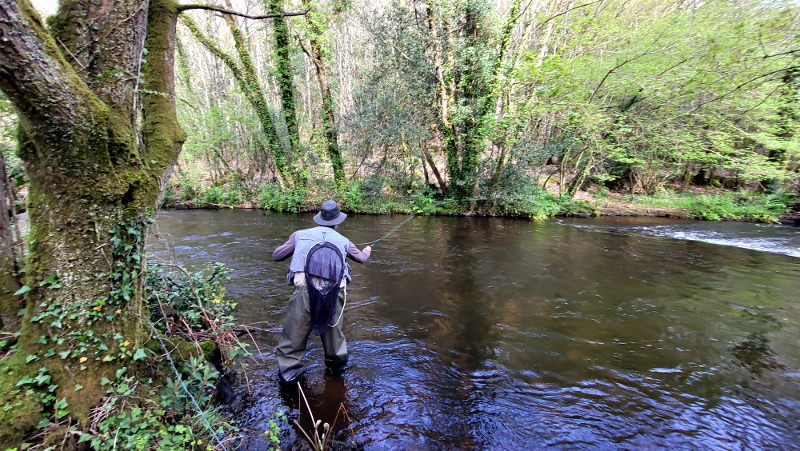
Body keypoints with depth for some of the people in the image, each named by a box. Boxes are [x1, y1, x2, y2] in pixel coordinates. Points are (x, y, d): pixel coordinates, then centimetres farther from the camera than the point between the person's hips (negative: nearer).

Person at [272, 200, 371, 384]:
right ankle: (336, 362, 40)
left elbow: (276, 255, 19)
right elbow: (361, 257, 35)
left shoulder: (300, 235, 14)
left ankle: (288, 373, 14)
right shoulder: (343, 241, 18)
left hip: (305, 289, -2)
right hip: (335, 291, 2)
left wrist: (293, 247, 39)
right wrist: (367, 250, 58)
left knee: (295, 333, 11)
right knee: (333, 328, 23)